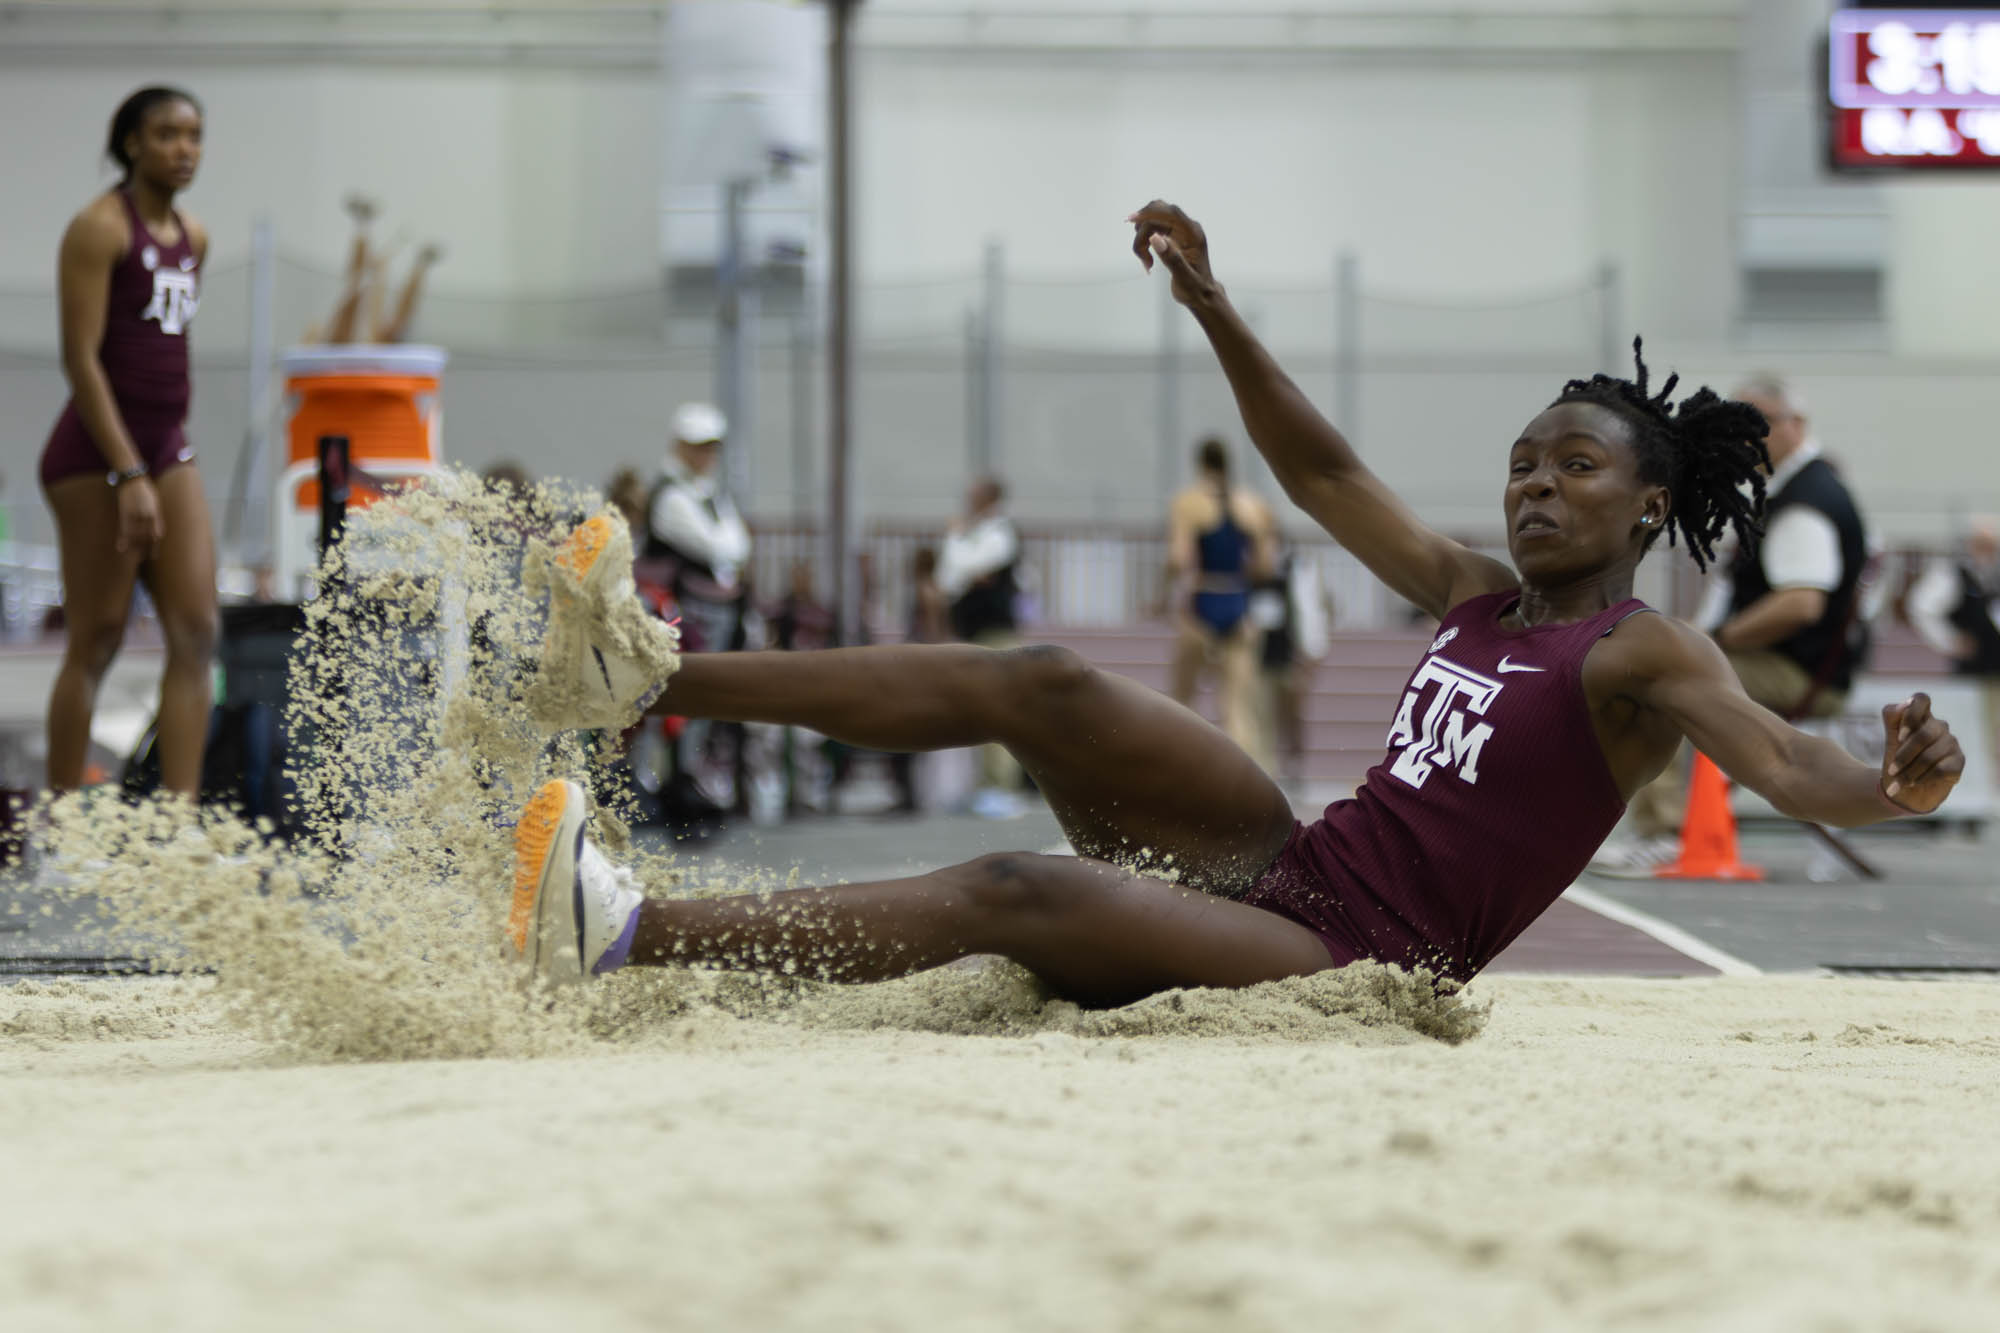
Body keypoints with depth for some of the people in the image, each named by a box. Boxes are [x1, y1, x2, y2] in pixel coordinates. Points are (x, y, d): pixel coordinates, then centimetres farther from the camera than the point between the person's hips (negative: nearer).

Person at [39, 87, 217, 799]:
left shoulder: (192, 236, 14)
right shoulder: (100, 226, -10)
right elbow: (80, 357, -15)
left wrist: (165, 458, 16)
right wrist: (130, 475, -21)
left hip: (166, 451, 7)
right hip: (97, 454, -7)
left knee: (195, 632, -4)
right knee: (95, 642, -3)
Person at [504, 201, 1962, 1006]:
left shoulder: (1648, 654, -4)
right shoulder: (1481, 597, 19)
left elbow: (1776, 754, -23)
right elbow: (1327, 475, 27)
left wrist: (1894, 782, -46)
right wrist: (1214, 308, 21)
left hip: (1350, 964, -8)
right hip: (1288, 862, 8)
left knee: (1015, 893, -26)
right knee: (1046, 688, -10)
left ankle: (626, 933, -34)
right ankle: (647, 679, -10)